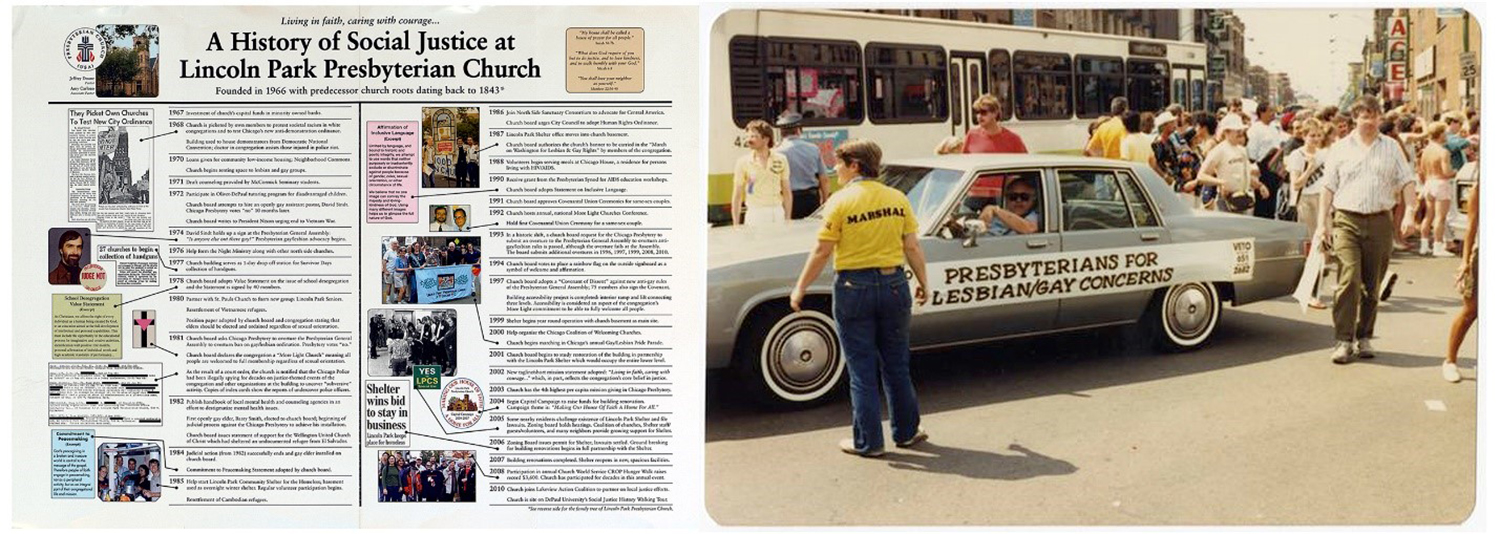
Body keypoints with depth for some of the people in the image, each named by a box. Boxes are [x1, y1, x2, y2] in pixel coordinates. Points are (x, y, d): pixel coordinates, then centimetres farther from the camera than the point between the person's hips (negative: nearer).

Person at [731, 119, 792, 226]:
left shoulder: (780, 160, 5)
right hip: (754, 215, -2)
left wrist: (788, 220, 6)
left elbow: (787, 193, 10)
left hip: (777, 213, 2)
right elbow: (737, 196, 2)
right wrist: (736, 225, -2)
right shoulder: (743, 162, 0)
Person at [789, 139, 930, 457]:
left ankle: (868, 442, 12)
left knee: (861, 368, 6)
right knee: (897, 364, 17)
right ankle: (906, 431, 27)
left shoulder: (840, 202, -10)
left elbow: (822, 253, -10)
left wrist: (800, 289, -1)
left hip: (854, 287, -4)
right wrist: (923, 284, 15)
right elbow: (912, 248, 3)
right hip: (893, 284, 4)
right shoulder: (897, 199, 1)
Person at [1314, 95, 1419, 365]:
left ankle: (1364, 337, 19)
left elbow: (1408, 182, 9)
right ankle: (1343, 340, -11)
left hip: (1380, 222, 2)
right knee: (1349, 280, -14)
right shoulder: (1340, 148, 8)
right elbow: (1328, 188, 7)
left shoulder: (1391, 147, 12)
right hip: (1347, 221, -2)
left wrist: (1409, 213, -5)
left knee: (1372, 286, 6)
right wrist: (1322, 224, 0)